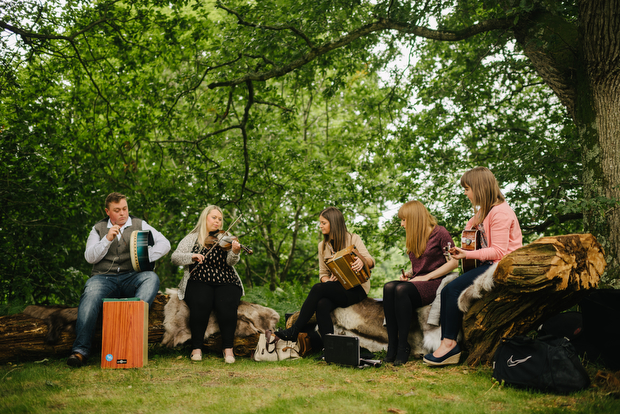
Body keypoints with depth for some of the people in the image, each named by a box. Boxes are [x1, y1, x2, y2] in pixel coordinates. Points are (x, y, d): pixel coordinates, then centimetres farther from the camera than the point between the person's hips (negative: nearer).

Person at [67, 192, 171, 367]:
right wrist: (107, 239, -8)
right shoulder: (98, 228, 17)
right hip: (103, 277, 0)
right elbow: (89, 257, 6)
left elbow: (164, 243, 5)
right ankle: (80, 349, -38)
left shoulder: (139, 225, 15)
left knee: (152, 278, -33)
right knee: (90, 295, -34)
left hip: (131, 277, 1)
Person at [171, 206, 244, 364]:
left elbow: (231, 262, -5)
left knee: (227, 304, -31)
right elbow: (175, 257, 2)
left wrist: (235, 252, -27)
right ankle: (197, 348, -18)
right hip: (199, 283, -1)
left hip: (225, 283, 1)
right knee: (201, 303, -33)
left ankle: (228, 348, -19)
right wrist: (192, 256, -17)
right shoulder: (192, 238, 12)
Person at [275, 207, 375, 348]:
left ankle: (294, 331, -24)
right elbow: (323, 273, 15)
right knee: (322, 305, -32)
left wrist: (362, 260, -34)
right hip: (336, 289, 5)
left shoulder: (353, 239, -1)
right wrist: (327, 280, -10)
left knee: (318, 288, -28)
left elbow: (371, 262, -9)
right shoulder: (322, 245, 15)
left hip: (356, 289, -5)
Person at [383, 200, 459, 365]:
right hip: (416, 282, 7)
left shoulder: (439, 233, -3)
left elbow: (454, 262, -9)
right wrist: (409, 274, 6)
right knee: (389, 287, -26)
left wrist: (426, 277, -14)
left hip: (435, 283, -7)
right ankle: (392, 345, -32)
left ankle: (403, 346, -30)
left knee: (401, 289, -35)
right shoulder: (414, 239, 21)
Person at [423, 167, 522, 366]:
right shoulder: (485, 211, 17)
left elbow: (498, 251, -20)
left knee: (454, 289, -22)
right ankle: (449, 347, -16)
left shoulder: (500, 212, -14)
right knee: (447, 291, -10)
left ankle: (450, 343, -14)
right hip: (487, 266, 10)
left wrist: (467, 254, -23)